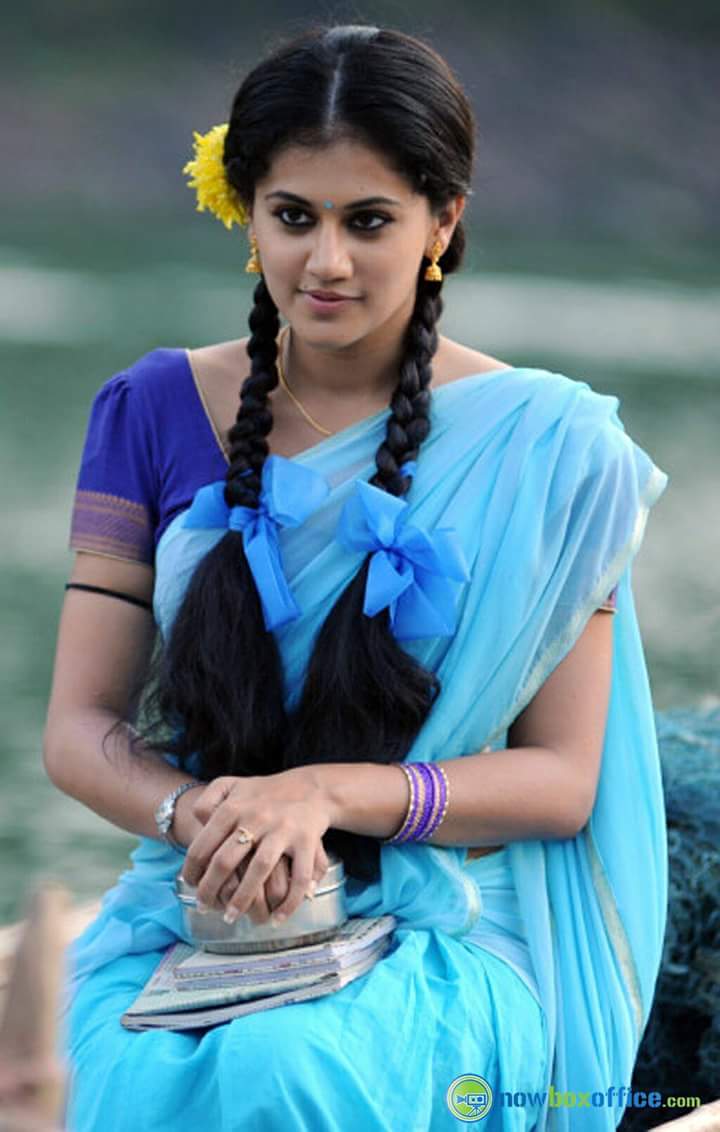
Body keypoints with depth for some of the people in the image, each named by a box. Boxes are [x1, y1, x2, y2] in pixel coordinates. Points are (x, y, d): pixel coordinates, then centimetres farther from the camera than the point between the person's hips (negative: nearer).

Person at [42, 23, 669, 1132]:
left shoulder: (546, 446, 0)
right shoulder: (154, 409, 6)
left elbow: (565, 779, -1)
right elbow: (80, 727, 5)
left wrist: (331, 792, -17)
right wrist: (199, 815, -17)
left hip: (443, 941, -2)